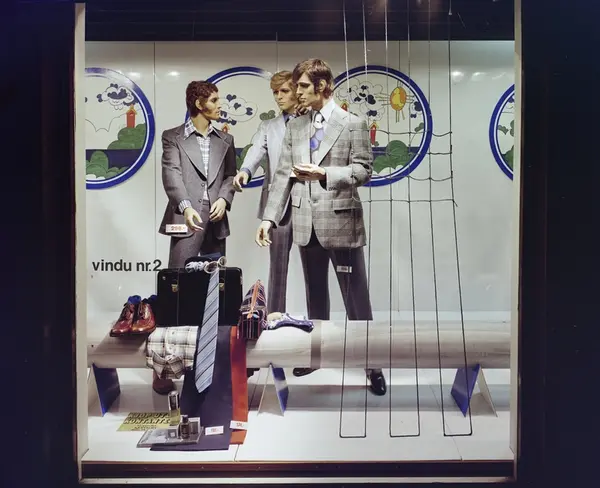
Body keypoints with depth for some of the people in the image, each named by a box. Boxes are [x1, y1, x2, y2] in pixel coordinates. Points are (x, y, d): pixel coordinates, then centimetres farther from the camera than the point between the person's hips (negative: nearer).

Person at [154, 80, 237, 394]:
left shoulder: (225, 140, 18)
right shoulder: (173, 137, 4)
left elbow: (230, 175, 12)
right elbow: (171, 176, -9)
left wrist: (224, 198, -9)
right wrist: (185, 207, -25)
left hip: (216, 221, 5)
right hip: (186, 220, -5)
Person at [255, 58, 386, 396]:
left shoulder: (353, 124, -1)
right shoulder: (295, 127, 11)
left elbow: (363, 171, -7)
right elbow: (283, 175, 7)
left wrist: (324, 173, -18)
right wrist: (270, 217, 0)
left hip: (341, 221, -4)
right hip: (306, 223, 5)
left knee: (356, 296, 2)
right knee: (315, 294, 16)